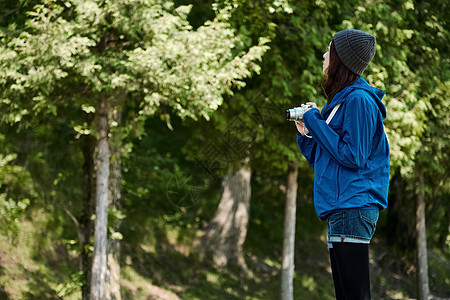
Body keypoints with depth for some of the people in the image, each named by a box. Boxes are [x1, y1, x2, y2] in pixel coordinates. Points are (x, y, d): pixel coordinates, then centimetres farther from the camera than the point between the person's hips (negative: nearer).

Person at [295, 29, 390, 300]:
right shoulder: (342, 100, 21)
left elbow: (352, 157, -17)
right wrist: (307, 135, 11)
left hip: (353, 207, -11)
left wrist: (315, 121, -10)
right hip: (342, 209, 11)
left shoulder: (358, 100, -9)